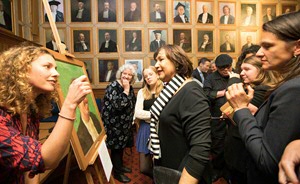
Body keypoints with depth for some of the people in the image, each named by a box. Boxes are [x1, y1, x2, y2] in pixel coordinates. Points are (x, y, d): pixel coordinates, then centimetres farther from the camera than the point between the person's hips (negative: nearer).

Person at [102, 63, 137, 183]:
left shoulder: (130, 88, 5)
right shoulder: (112, 87, -19)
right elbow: (118, 105, -33)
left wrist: (131, 120, 18)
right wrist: (126, 90, -29)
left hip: (124, 124, 8)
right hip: (114, 124, -8)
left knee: (121, 146, 20)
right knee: (116, 147, 4)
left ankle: (120, 166, 39)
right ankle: (117, 173, 21)